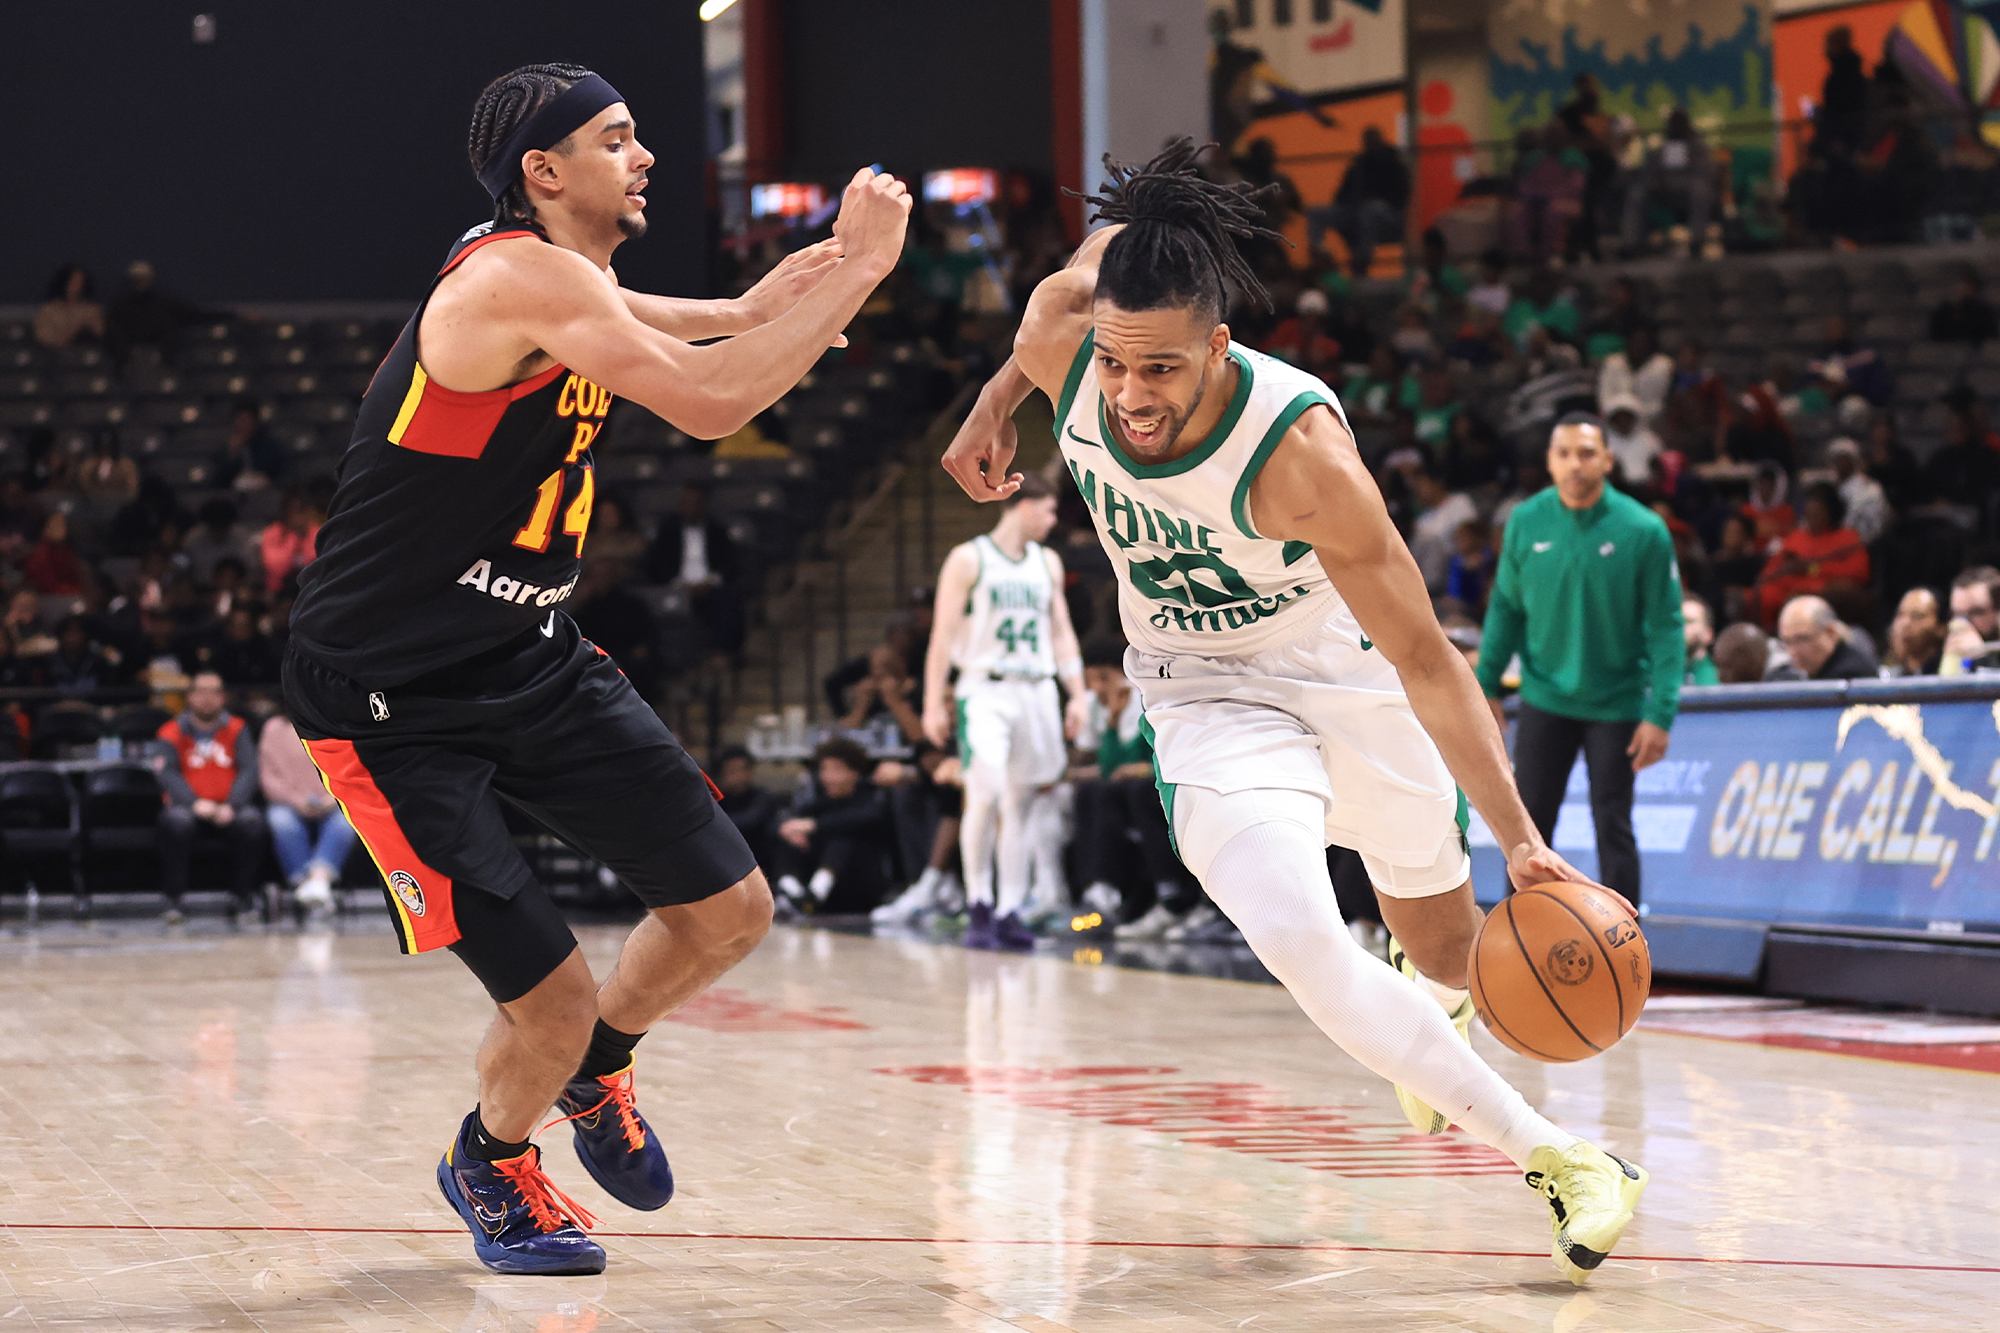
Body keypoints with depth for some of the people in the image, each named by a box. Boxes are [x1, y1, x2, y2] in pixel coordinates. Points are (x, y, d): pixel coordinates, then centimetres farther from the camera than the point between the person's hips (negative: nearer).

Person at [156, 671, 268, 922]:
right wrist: (195, 803, -26)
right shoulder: (173, 733, 8)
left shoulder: (237, 729, 12)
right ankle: (173, 898, -23)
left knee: (251, 820, -32)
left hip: (228, 811, 1)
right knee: (177, 820, -36)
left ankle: (244, 895, -16)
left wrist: (231, 806, -19)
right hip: (189, 807, -1)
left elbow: (249, 770, 0)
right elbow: (168, 774, -7)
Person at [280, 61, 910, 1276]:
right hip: (394, 700, -9)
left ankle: (599, 1067, 33)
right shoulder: (517, 277, -23)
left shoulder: (564, 280, 7)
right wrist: (859, 269, -24)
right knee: (552, 1002, -12)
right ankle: (491, 1162, 21)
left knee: (730, 912, 4)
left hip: (534, 657, 9)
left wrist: (746, 315, 15)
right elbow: (709, 405, -33)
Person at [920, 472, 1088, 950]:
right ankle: (978, 907, -10)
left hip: (1036, 692, 5)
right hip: (985, 690, -5)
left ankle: (1009, 912, 7)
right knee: (984, 794, -18)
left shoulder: (1048, 563, 15)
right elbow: (943, 636, -4)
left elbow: (1061, 632, 17)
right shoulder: (968, 559, -2)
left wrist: (1078, 694, 8)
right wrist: (933, 703, -8)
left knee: (1019, 803, 5)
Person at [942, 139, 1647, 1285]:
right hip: (1208, 694, 2)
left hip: (1348, 673, -2)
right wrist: (994, 405, 9)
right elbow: (1110, 244, 2)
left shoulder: (1299, 449, -35)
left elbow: (1424, 659, -30)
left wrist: (1520, 840, -33)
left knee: (1447, 948, 19)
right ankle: (1555, 1159, -14)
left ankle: (1433, 1001, 60)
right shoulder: (1065, 339, -24)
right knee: (1299, 942, -25)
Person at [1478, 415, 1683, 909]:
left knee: (1613, 830, 2)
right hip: (1545, 698, 3)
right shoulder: (1526, 523, -3)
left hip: (1615, 705, -3)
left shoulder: (1643, 531, -12)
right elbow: (1506, 605, 7)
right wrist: (1486, 684, 4)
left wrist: (1661, 714, -15)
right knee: (1528, 824, 5)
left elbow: (1666, 626, -10)